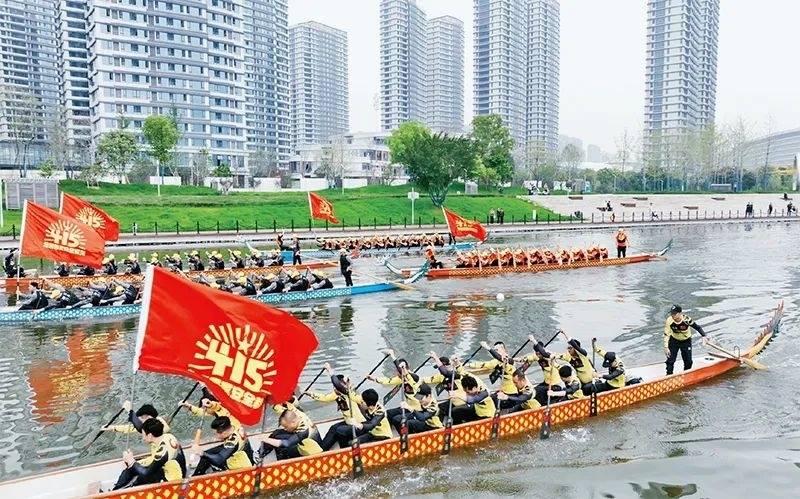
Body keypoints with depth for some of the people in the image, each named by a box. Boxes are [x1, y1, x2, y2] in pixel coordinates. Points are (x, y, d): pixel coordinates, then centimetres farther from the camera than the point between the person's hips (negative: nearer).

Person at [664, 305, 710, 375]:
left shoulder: (686, 320, -30)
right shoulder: (669, 320, -25)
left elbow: (697, 327, -17)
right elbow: (666, 334, -19)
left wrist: (704, 336, -32)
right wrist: (666, 347, -22)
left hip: (686, 341, 0)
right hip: (674, 341, 0)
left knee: (688, 361, 4)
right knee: (670, 360, -5)